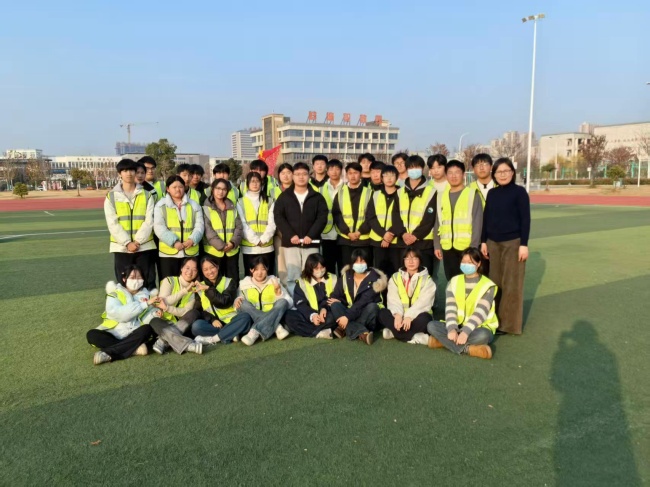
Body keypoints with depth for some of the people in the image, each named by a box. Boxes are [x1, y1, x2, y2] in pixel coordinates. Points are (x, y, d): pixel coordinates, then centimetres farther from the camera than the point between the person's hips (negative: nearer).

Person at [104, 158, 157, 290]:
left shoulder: (146, 195, 6)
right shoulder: (111, 196, 5)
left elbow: (149, 221, -3)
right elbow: (112, 224, -4)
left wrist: (137, 241, -14)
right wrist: (127, 243, -14)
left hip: (145, 247, 0)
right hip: (121, 248, 0)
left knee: (148, 284, 4)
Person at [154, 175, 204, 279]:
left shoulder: (194, 205, 11)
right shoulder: (161, 205, 5)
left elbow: (199, 226, 3)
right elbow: (159, 228, -6)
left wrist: (192, 240, -15)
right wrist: (174, 242, -19)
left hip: (191, 252, 2)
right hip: (168, 252, -2)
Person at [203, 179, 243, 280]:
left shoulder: (232, 208, 12)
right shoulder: (206, 208, 1)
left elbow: (239, 227, 6)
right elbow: (207, 230, -9)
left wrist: (233, 242, -12)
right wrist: (221, 245, -18)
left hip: (232, 251, 3)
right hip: (213, 251, -3)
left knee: (233, 279, 8)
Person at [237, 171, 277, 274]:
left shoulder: (269, 201, 10)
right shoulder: (241, 202, 7)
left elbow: (272, 223, 1)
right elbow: (243, 224, -2)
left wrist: (263, 239, -12)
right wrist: (256, 240, -12)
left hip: (267, 246, 1)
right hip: (248, 247, -1)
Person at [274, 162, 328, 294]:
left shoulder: (317, 197, 9)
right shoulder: (284, 197, 9)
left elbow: (322, 217, 0)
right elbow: (278, 217, 0)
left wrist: (311, 235, -14)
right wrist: (290, 235, -13)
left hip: (311, 243, 0)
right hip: (290, 243, 0)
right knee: (292, 277, -2)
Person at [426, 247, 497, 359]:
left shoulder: (488, 285, -6)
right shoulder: (454, 282, 5)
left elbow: (480, 312, -18)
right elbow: (450, 308, -7)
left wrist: (466, 332, -31)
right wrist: (452, 329, -25)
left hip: (479, 328, -3)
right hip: (457, 326, 4)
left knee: (482, 335, -38)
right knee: (432, 326, -22)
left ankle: (444, 341, -25)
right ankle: (468, 348, -29)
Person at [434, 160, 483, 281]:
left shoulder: (472, 194, -2)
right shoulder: (442, 196, 12)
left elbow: (477, 223, -6)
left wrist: (473, 246, -12)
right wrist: (437, 245, 8)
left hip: (467, 246, -4)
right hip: (447, 247, 4)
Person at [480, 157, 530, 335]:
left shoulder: (519, 192, -5)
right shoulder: (491, 193, 8)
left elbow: (525, 219, -7)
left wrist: (524, 244, -12)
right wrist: (483, 241, 9)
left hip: (513, 242, -4)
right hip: (493, 243, 5)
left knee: (511, 285, -1)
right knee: (495, 283, 7)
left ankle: (510, 324, 8)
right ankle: (496, 320, 17)